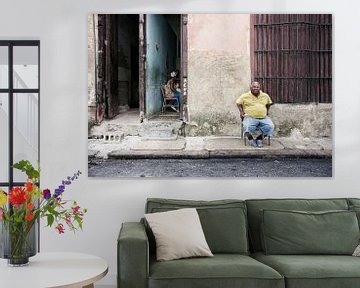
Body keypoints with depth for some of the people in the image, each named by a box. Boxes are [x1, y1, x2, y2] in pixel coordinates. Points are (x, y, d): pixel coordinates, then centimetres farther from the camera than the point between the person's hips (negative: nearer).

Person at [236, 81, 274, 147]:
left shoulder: (265, 96, 15)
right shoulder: (245, 96, 5)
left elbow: (269, 103, 32)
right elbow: (238, 103, 14)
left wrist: (267, 111, 20)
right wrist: (241, 111, 2)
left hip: (264, 118, 3)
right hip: (250, 117, -3)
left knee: (270, 127, -23)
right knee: (247, 127, -34)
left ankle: (259, 139, -7)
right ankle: (250, 139, -5)